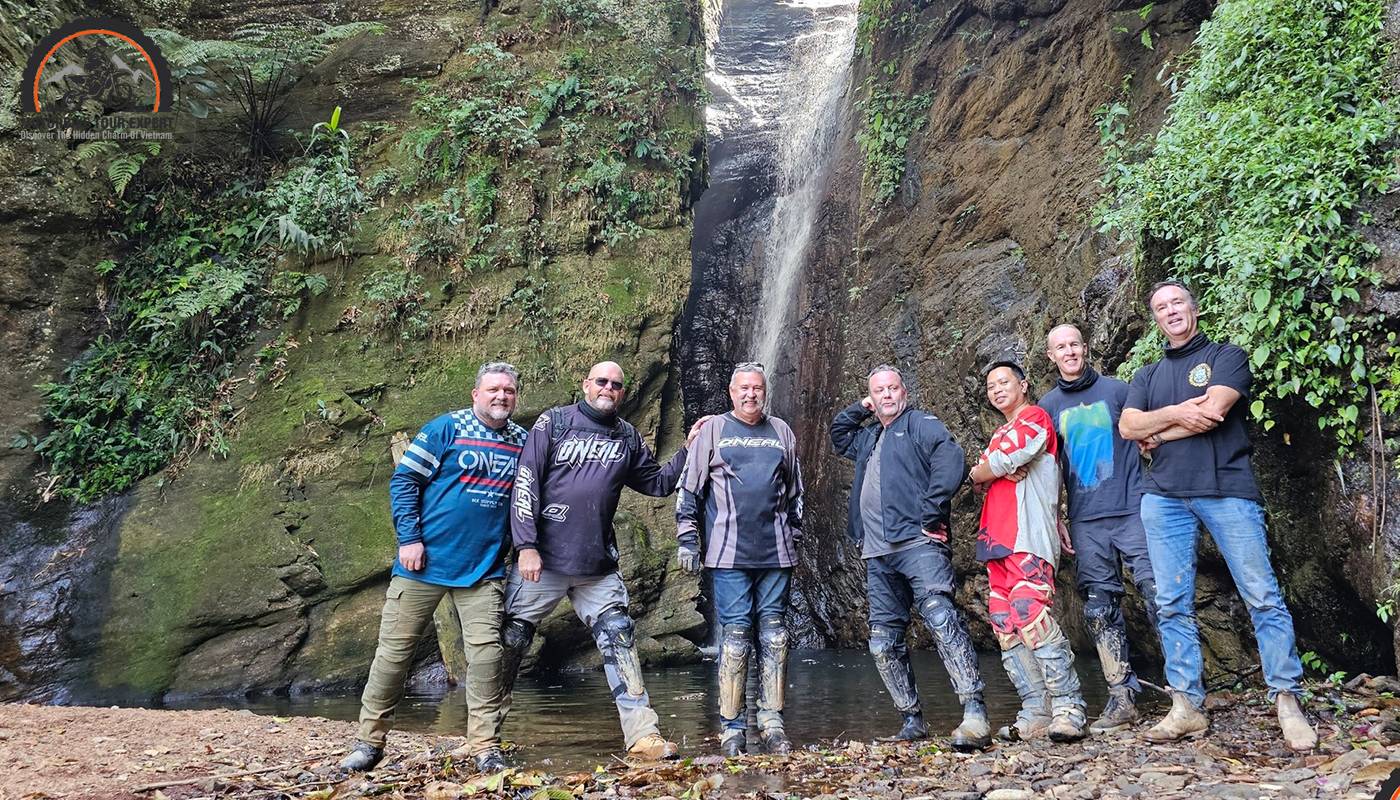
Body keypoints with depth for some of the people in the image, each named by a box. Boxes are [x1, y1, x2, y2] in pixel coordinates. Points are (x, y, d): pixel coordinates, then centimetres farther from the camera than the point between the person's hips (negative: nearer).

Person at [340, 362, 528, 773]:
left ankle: (486, 747, 5)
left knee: (486, 652, -5)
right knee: (394, 649, 5)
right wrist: (409, 538, -12)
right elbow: (404, 480, -5)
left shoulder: (523, 441, 7)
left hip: (484, 569, 2)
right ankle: (369, 741, 19)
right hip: (425, 561, -2)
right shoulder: (446, 428, -5)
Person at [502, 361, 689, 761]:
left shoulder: (628, 438, 10)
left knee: (619, 640, 0)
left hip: (598, 566, 3)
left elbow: (660, 483, 16)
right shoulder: (554, 422, -2)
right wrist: (526, 546, -14)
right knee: (511, 639, 5)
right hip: (542, 560, -3)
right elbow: (525, 484, -7)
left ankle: (642, 733, 4)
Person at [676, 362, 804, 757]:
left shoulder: (782, 433, 15)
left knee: (774, 635, 4)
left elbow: (795, 492, 23)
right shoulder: (712, 430, 6)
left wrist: (794, 538, 20)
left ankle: (771, 722, 10)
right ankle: (731, 728, 2)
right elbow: (689, 489, 5)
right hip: (730, 554, -3)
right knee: (735, 635, -5)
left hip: (776, 553, 3)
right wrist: (686, 540, -1)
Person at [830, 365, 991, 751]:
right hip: (877, 553, 8)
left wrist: (930, 516, -16)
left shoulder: (921, 424, 3)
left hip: (917, 542, -8)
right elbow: (837, 434, 44)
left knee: (940, 618, -23)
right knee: (883, 641, 6)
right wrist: (860, 408, 27)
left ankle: (975, 714, -28)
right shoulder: (869, 437, 26)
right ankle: (913, 720, 15)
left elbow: (951, 463, -13)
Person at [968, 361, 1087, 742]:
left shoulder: (1035, 417, 1)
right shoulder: (999, 434, 28)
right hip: (997, 538, 9)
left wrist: (985, 470, 11)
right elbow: (977, 474, 16)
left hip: (1028, 536, -9)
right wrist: (1002, 470, -3)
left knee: (1031, 616, -20)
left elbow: (994, 464, -10)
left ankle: (1068, 708, -16)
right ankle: (1035, 714, 3)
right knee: (1007, 628, 2)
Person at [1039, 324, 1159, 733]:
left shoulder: (1117, 389, 5)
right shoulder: (1047, 406, 11)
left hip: (1132, 510, -2)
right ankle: (1121, 698, 8)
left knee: (1159, 594, -9)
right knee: (1101, 609, 3)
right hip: (1086, 521, 2)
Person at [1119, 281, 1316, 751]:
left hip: (1227, 488, -4)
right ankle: (1187, 707, 7)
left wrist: (1156, 434, 1)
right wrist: (1176, 413, -11)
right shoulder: (1148, 376, 21)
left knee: (1262, 596, -7)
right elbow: (1127, 426, 5)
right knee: (1172, 606, 1)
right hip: (1164, 496, 4)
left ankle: (1287, 703, -1)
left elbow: (1213, 411, -9)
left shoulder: (1227, 356, 9)